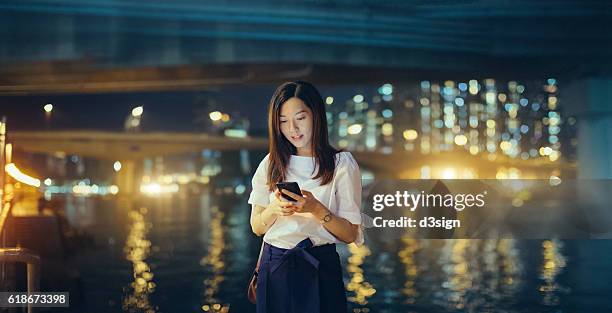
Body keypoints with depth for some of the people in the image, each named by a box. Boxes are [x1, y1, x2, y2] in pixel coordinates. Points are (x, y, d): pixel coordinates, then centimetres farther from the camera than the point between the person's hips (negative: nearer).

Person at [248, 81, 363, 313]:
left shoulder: (341, 163, -4)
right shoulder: (271, 163, 6)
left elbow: (350, 235, -6)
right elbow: (257, 227, 6)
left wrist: (316, 209, -23)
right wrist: (274, 209, -15)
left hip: (319, 269, -3)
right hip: (274, 267, 3)